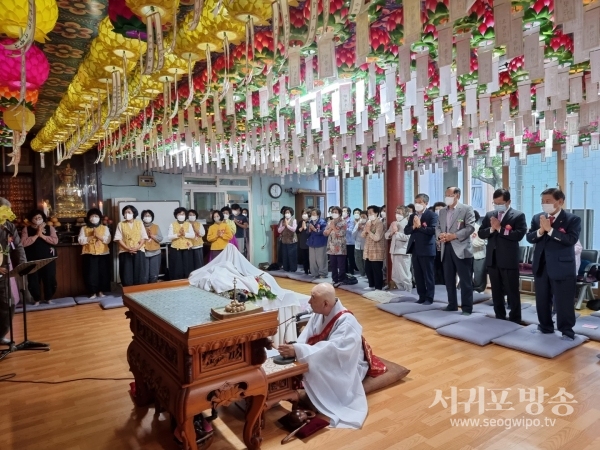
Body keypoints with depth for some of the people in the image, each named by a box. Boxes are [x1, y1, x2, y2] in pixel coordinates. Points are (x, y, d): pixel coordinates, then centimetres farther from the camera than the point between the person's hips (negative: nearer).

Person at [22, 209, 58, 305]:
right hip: (33, 260, 0)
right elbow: (23, 243, -11)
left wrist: (42, 235, -16)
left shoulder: (49, 228, 5)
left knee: (50, 279, 2)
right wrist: (36, 235, -15)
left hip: (48, 259, 0)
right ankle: (37, 299, 20)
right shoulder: (26, 229, 3)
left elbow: (55, 241, -8)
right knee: (33, 281, 2)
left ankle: (47, 298, 20)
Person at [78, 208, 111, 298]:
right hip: (89, 254, -1)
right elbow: (80, 241, -2)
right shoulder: (84, 228, 9)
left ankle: (101, 291, 13)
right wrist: (91, 237, -13)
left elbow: (108, 240, -1)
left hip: (103, 254, 1)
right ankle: (92, 292, 7)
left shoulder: (105, 228, 10)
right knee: (91, 274, -3)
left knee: (103, 273, 2)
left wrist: (99, 236, -16)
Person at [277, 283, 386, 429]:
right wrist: (293, 348, -31)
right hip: (327, 361, 7)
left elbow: (331, 350, -39)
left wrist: (298, 351, -45)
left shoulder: (347, 323, -28)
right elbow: (306, 338, -10)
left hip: (346, 368, -7)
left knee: (314, 370, -32)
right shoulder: (319, 313, -7)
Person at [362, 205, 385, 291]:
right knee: (368, 269, 14)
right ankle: (371, 285, 27)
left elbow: (376, 238, -22)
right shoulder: (368, 222, 12)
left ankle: (378, 288, 8)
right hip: (368, 250, 8)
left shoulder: (379, 223, -14)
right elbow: (363, 235, 10)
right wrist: (366, 229, -8)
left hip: (376, 251, -8)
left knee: (377, 271, -1)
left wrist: (369, 231, -11)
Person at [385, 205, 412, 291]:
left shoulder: (407, 223, -9)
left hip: (403, 252, -8)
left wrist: (396, 232, -12)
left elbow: (407, 237, -23)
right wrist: (391, 232, -7)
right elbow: (386, 235, 13)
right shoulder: (394, 223, 16)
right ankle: (401, 290, 28)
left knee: (404, 275, -3)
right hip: (394, 251, 8)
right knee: (396, 275, 15)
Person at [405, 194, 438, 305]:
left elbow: (433, 230, -19)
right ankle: (422, 296, 21)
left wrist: (420, 226, -15)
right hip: (415, 249, 7)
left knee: (428, 275, 2)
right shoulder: (412, 216, 14)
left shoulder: (432, 215, -5)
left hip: (426, 249, -6)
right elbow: (406, 230, 8)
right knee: (418, 275, 11)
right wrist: (413, 226, -10)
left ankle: (429, 298, 10)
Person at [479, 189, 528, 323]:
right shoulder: (489, 215, 11)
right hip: (492, 259, 5)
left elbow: (519, 235, -17)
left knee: (512, 292, 4)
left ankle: (514, 319, 14)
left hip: (509, 260, -5)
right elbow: (480, 233, 6)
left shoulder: (518, 215, -4)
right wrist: (491, 229, -12)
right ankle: (499, 317, 26)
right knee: (496, 291, 14)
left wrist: (500, 228, -16)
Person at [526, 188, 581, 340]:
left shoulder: (573, 219, -5)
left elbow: (571, 239, -19)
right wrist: (540, 230, -18)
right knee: (542, 300, 14)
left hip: (562, 267, -5)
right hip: (541, 266, 5)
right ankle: (545, 327, 29)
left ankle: (567, 332, 16)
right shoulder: (537, 218, 8)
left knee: (563, 302, 2)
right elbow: (529, 238, 1)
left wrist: (550, 230, -23)